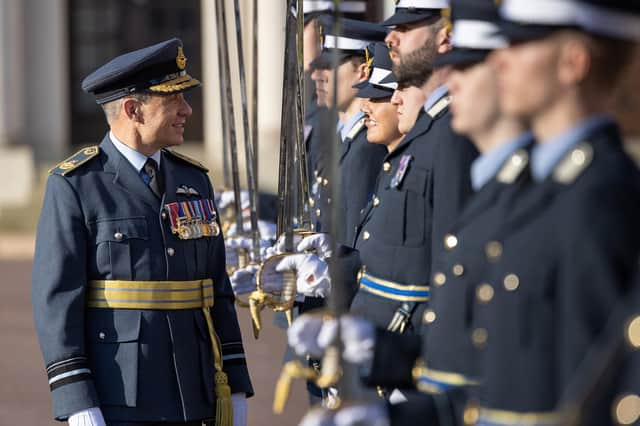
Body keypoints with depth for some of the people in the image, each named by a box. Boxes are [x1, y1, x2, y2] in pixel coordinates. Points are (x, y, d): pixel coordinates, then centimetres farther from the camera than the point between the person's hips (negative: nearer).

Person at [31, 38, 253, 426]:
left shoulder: (193, 179, 12)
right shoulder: (74, 185, -7)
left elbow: (217, 290, 15)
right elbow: (56, 299, -10)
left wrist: (236, 387, 10)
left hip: (188, 395, 6)